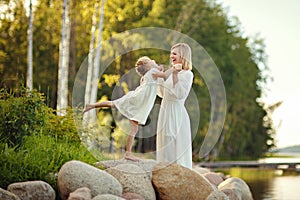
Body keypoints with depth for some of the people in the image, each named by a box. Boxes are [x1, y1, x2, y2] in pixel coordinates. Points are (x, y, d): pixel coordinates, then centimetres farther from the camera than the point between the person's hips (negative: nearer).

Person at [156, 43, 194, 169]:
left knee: (178, 149, -4)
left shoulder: (187, 74, -10)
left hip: (176, 114, -8)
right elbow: (162, 94, 20)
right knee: (166, 148, 12)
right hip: (165, 112, 8)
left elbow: (180, 94, -22)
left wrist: (175, 75, -24)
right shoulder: (172, 72, 13)